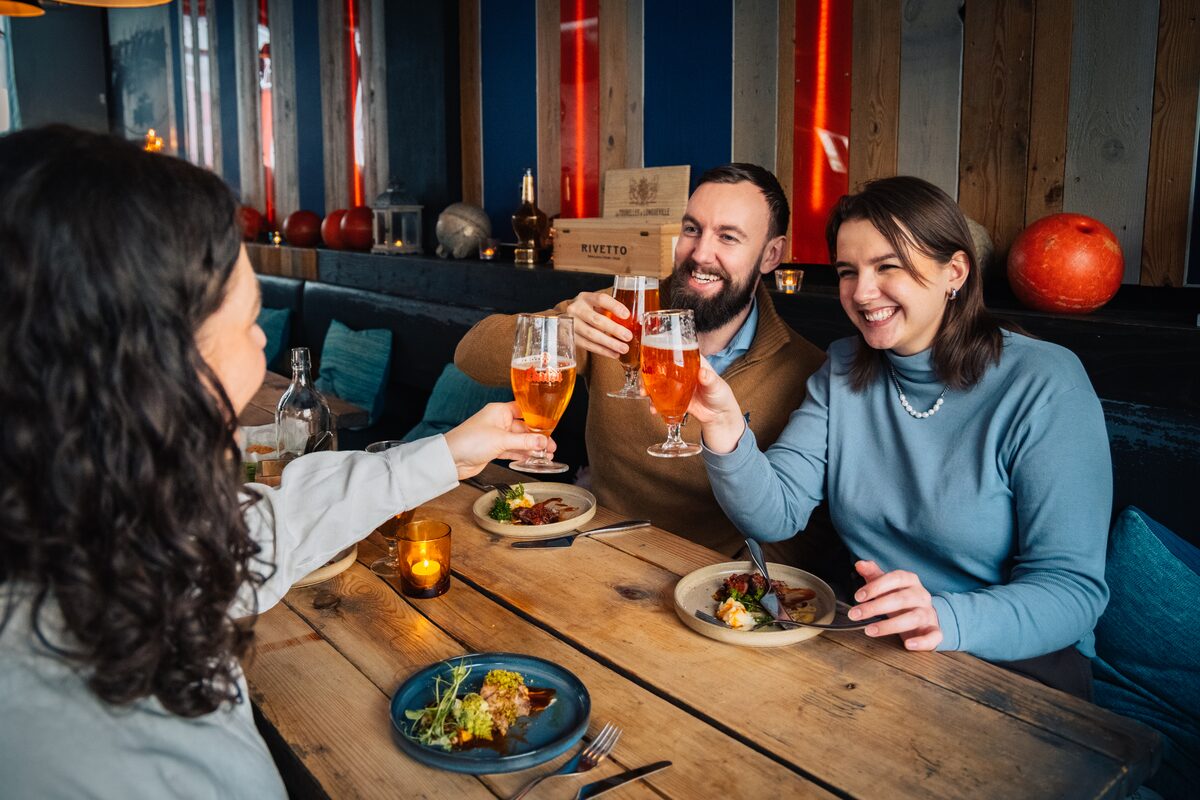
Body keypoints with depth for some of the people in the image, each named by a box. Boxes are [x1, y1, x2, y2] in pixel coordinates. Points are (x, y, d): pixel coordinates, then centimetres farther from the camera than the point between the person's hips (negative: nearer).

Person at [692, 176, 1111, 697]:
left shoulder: (1044, 386, -13)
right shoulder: (843, 370, 3)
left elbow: (1073, 588, -16)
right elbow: (775, 514, -5)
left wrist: (945, 619, -34)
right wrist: (726, 431, -24)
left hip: (1011, 660, -3)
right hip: (863, 641, 4)